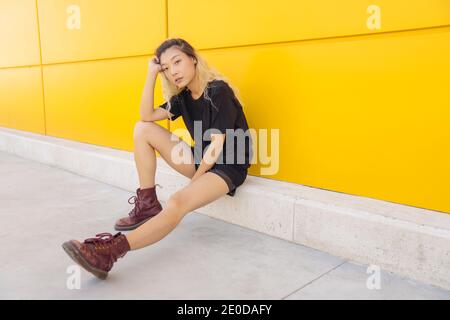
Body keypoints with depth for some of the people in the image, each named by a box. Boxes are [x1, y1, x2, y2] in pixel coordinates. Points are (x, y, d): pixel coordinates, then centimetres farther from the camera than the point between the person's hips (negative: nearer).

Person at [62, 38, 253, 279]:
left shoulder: (219, 91, -14)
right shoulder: (183, 96, 8)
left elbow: (217, 146, -17)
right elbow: (147, 116, -2)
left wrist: (193, 182, -12)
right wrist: (152, 73, -6)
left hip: (227, 166, -8)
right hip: (200, 160, 8)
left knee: (177, 203, -35)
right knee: (142, 129, -2)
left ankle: (110, 252, -45)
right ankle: (147, 204, -5)